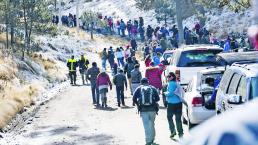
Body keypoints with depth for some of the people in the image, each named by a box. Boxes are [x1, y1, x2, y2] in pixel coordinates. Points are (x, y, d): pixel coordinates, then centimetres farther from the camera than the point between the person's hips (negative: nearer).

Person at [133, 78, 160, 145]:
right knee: (152, 124, 17)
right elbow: (157, 98, 4)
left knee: (146, 125, 0)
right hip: (152, 109, 1)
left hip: (143, 109, -1)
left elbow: (134, 99, -2)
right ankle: (152, 139, 26)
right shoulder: (153, 88, 9)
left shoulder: (139, 89, 6)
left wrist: (138, 104, 15)